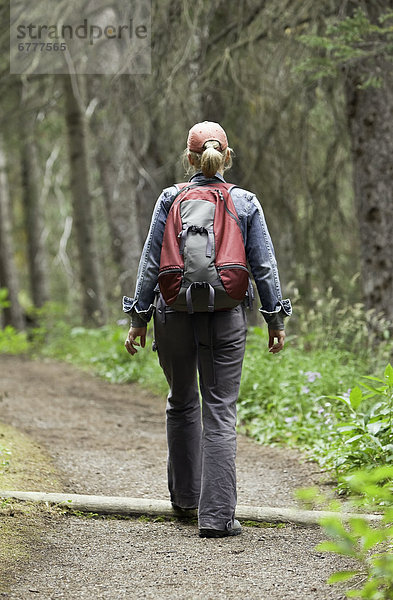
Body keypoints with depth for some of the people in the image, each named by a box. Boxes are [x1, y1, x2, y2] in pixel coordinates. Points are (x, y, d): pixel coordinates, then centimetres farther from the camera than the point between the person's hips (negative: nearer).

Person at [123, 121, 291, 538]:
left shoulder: (170, 199, -1)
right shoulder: (245, 203, 0)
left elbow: (151, 262, -1)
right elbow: (264, 266, 0)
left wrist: (138, 319, 4)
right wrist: (275, 319, 7)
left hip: (175, 315, 1)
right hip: (226, 318, -1)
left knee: (182, 403, 20)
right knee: (220, 412, 0)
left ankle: (185, 495, 33)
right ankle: (216, 514, -8)